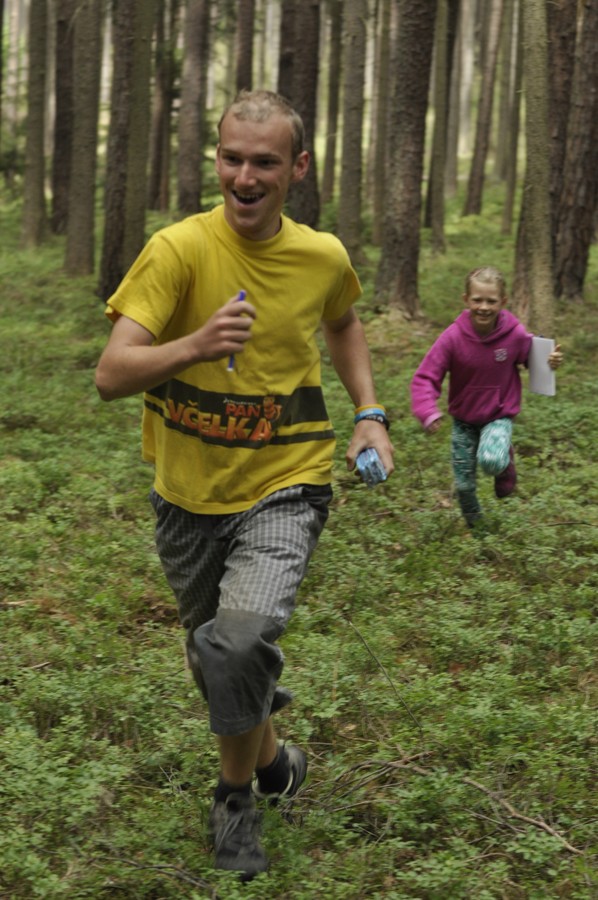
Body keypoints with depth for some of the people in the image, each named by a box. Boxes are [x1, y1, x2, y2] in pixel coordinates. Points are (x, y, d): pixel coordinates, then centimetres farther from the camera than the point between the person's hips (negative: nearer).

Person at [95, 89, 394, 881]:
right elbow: (111, 375, -22)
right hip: (190, 495, 1)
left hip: (285, 486, -1)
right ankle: (270, 758, 53)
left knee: (243, 638, -25)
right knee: (213, 654, 19)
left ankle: (237, 792, 2)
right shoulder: (179, 249, -16)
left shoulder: (323, 256, -5)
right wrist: (195, 344, -39)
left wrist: (369, 414, 9)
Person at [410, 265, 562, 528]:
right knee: (464, 483, 8)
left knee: (491, 461, -30)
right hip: (463, 419, 1)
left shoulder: (516, 335, -19)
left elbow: (532, 356, 4)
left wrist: (550, 361, -18)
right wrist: (428, 412, -35)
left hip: (499, 416, -1)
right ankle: (473, 522, 40)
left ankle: (506, 460, 7)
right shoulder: (453, 337, -22)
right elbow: (425, 377, -20)